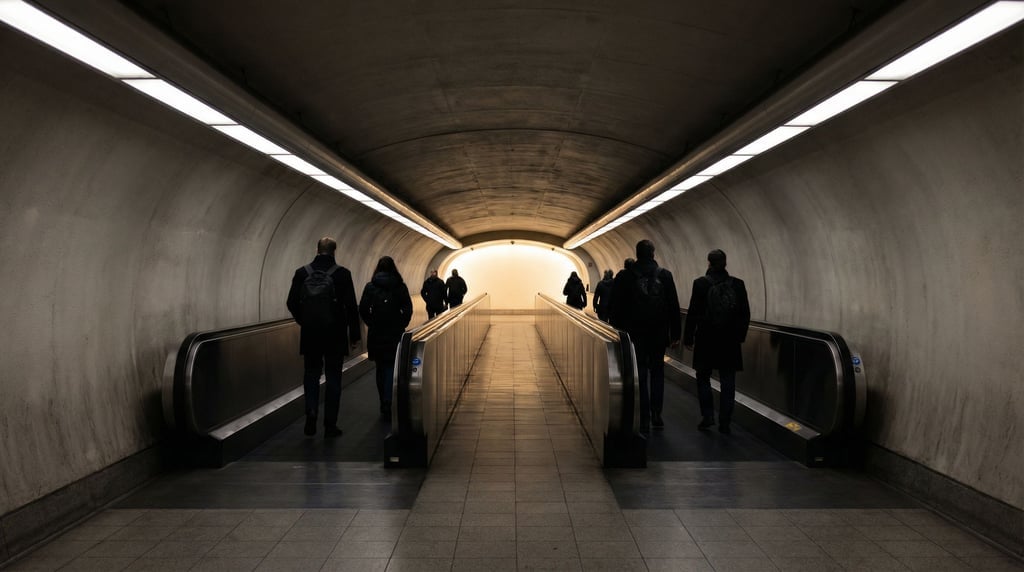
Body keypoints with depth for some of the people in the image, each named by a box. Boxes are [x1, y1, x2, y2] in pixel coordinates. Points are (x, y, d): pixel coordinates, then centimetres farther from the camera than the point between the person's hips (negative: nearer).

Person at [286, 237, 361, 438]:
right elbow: (351, 306, -9)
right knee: (333, 378, 8)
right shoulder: (342, 273, -8)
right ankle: (330, 425, 10)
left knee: (311, 375, 17)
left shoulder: (302, 272, -1)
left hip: (310, 334, 2)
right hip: (335, 335, -2)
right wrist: (354, 335, -2)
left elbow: (292, 303, 0)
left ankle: (311, 413, -2)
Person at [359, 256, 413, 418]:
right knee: (391, 368, 1)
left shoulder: (370, 287, -1)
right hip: (395, 333, -1)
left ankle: (384, 404, 19)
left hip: (376, 334, 1)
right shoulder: (400, 286, -3)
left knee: (381, 368, 13)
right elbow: (408, 309, -6)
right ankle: (388, 404, -14)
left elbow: (363, 309, -5)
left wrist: (372, 323, 8)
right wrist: (401, 325, 5)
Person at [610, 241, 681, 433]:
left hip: (634, 334, -1)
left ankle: (643, 419, 4)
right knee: (657, 373, 15)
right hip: (659, 334, 1)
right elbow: (674, 307, -1)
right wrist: (675, 334, 4)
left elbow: (616, 308, -3)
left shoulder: (624, 276, -4)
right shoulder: (665, 276, -1)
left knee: (639, 376, 5)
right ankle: (656, 415, 13)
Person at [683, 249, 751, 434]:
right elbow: (745, 314, 3)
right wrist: (740, 335, 15)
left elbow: (693, 313, -8)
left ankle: (707, 416, 9)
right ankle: (725, 422, 9)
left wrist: (688, 337, 1)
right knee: (727, 381, 8)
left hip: (706, 339, -2)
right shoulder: (737, 284, -1)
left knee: (703, 378, 14)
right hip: (730, 341, 2)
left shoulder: (701, 283, -9)